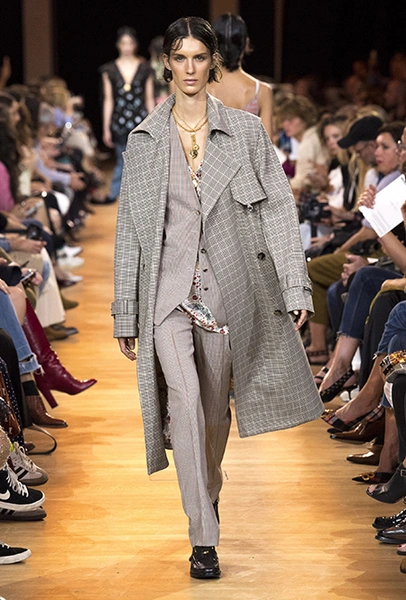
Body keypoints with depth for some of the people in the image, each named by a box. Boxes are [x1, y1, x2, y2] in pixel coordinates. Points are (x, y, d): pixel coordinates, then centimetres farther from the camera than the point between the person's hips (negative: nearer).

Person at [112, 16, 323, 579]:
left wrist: (295, 289, -9)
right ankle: (204, 538, -13)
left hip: (228, 288, 1)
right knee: (185, 400, -16)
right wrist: (126, 313, 6)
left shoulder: (246, 131, 4)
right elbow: (130, 228, 8)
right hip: (168, 286, -1)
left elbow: (278, 208, 0)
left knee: (216, 404, 13)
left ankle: (208, 492, 42)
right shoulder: (144, 139, 5)